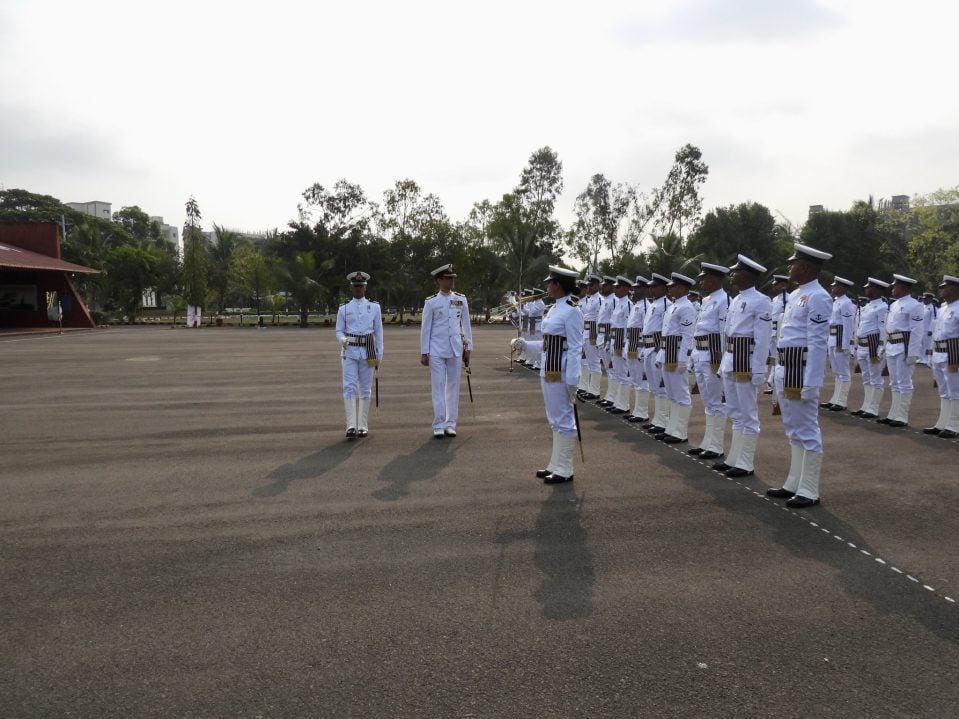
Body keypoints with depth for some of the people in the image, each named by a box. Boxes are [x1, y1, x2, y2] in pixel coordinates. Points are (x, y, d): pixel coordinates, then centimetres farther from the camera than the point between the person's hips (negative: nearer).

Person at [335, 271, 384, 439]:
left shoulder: (374, 307, 5)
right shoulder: (344, 309, 4)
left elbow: (378, 332, 6)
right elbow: (339, 331, 6)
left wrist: (379, 356, 3)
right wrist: (343, 340, -18)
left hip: (368, 352, 1)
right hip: (350, 352, -1)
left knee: (365, 389, 5)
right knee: (350, 387, -11)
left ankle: (363, 426, 13)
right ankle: (351, 426, -13)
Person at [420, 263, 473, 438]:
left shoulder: (461, 300, 6)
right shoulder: (431, 302, 0)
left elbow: (466, 325, 10)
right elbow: (425, 328, 2)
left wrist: (468, 349, 7)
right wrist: (424, 353, -1)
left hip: (456, 350, 2)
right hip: (436, 351, -2)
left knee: (453, 387, 6)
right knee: (438, 387, -1)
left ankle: (451, 424, 14)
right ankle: (439, 425, 5)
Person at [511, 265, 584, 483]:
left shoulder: (571, 311, -15)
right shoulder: (554, 308, 12)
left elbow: (575, 348, -16)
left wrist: (571, 380, -19)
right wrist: (525, 345, 8)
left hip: (561, 372, -10)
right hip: (548, 370, 10)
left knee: (563, 419, 0)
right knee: (555, 420, 16)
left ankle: (564, 470, 10)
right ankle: (556, 465, 26)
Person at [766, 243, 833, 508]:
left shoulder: (818, 297, -14)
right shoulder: (796, 294, 15)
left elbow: (818, 342, -18)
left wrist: (811, 383, -21)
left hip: (803, 368, -10)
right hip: (785, 367, 10)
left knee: (807, 430, -2)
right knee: (793, 430, 16)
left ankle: (809, 491, 6)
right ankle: (794, 484, 26)